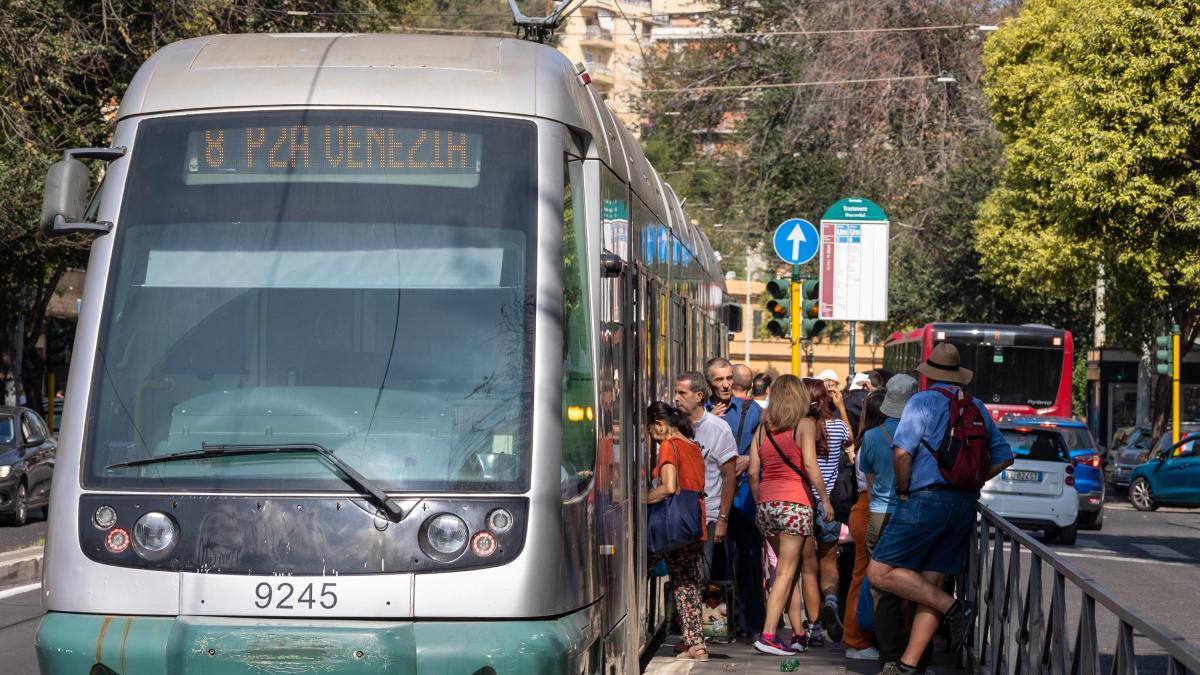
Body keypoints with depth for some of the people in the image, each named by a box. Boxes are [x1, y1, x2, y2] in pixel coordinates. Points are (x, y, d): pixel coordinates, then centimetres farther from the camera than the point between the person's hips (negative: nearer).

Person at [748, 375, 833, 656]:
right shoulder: (805, 424, -1)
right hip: (795, 504, -5)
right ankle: (768, 635, -13)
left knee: (790, 569, 15)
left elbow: (753, 472, 9)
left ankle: (798, 634, 16)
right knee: (785, 573, -4)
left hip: (767, 504, 5)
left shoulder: (763, 427, 11)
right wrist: (825, 500, -6)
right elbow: (810, 466, -11)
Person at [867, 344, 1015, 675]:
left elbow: (902, 452, -17)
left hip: (927, 500, -7)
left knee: (880, 572, -4)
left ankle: (954, 608, -10)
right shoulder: (977, 408, 14)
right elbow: (1002, 456, 18)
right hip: (965, 506, 7)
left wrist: (903, 489, -3)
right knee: (931, 586, 8)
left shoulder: (923, 402, -5)